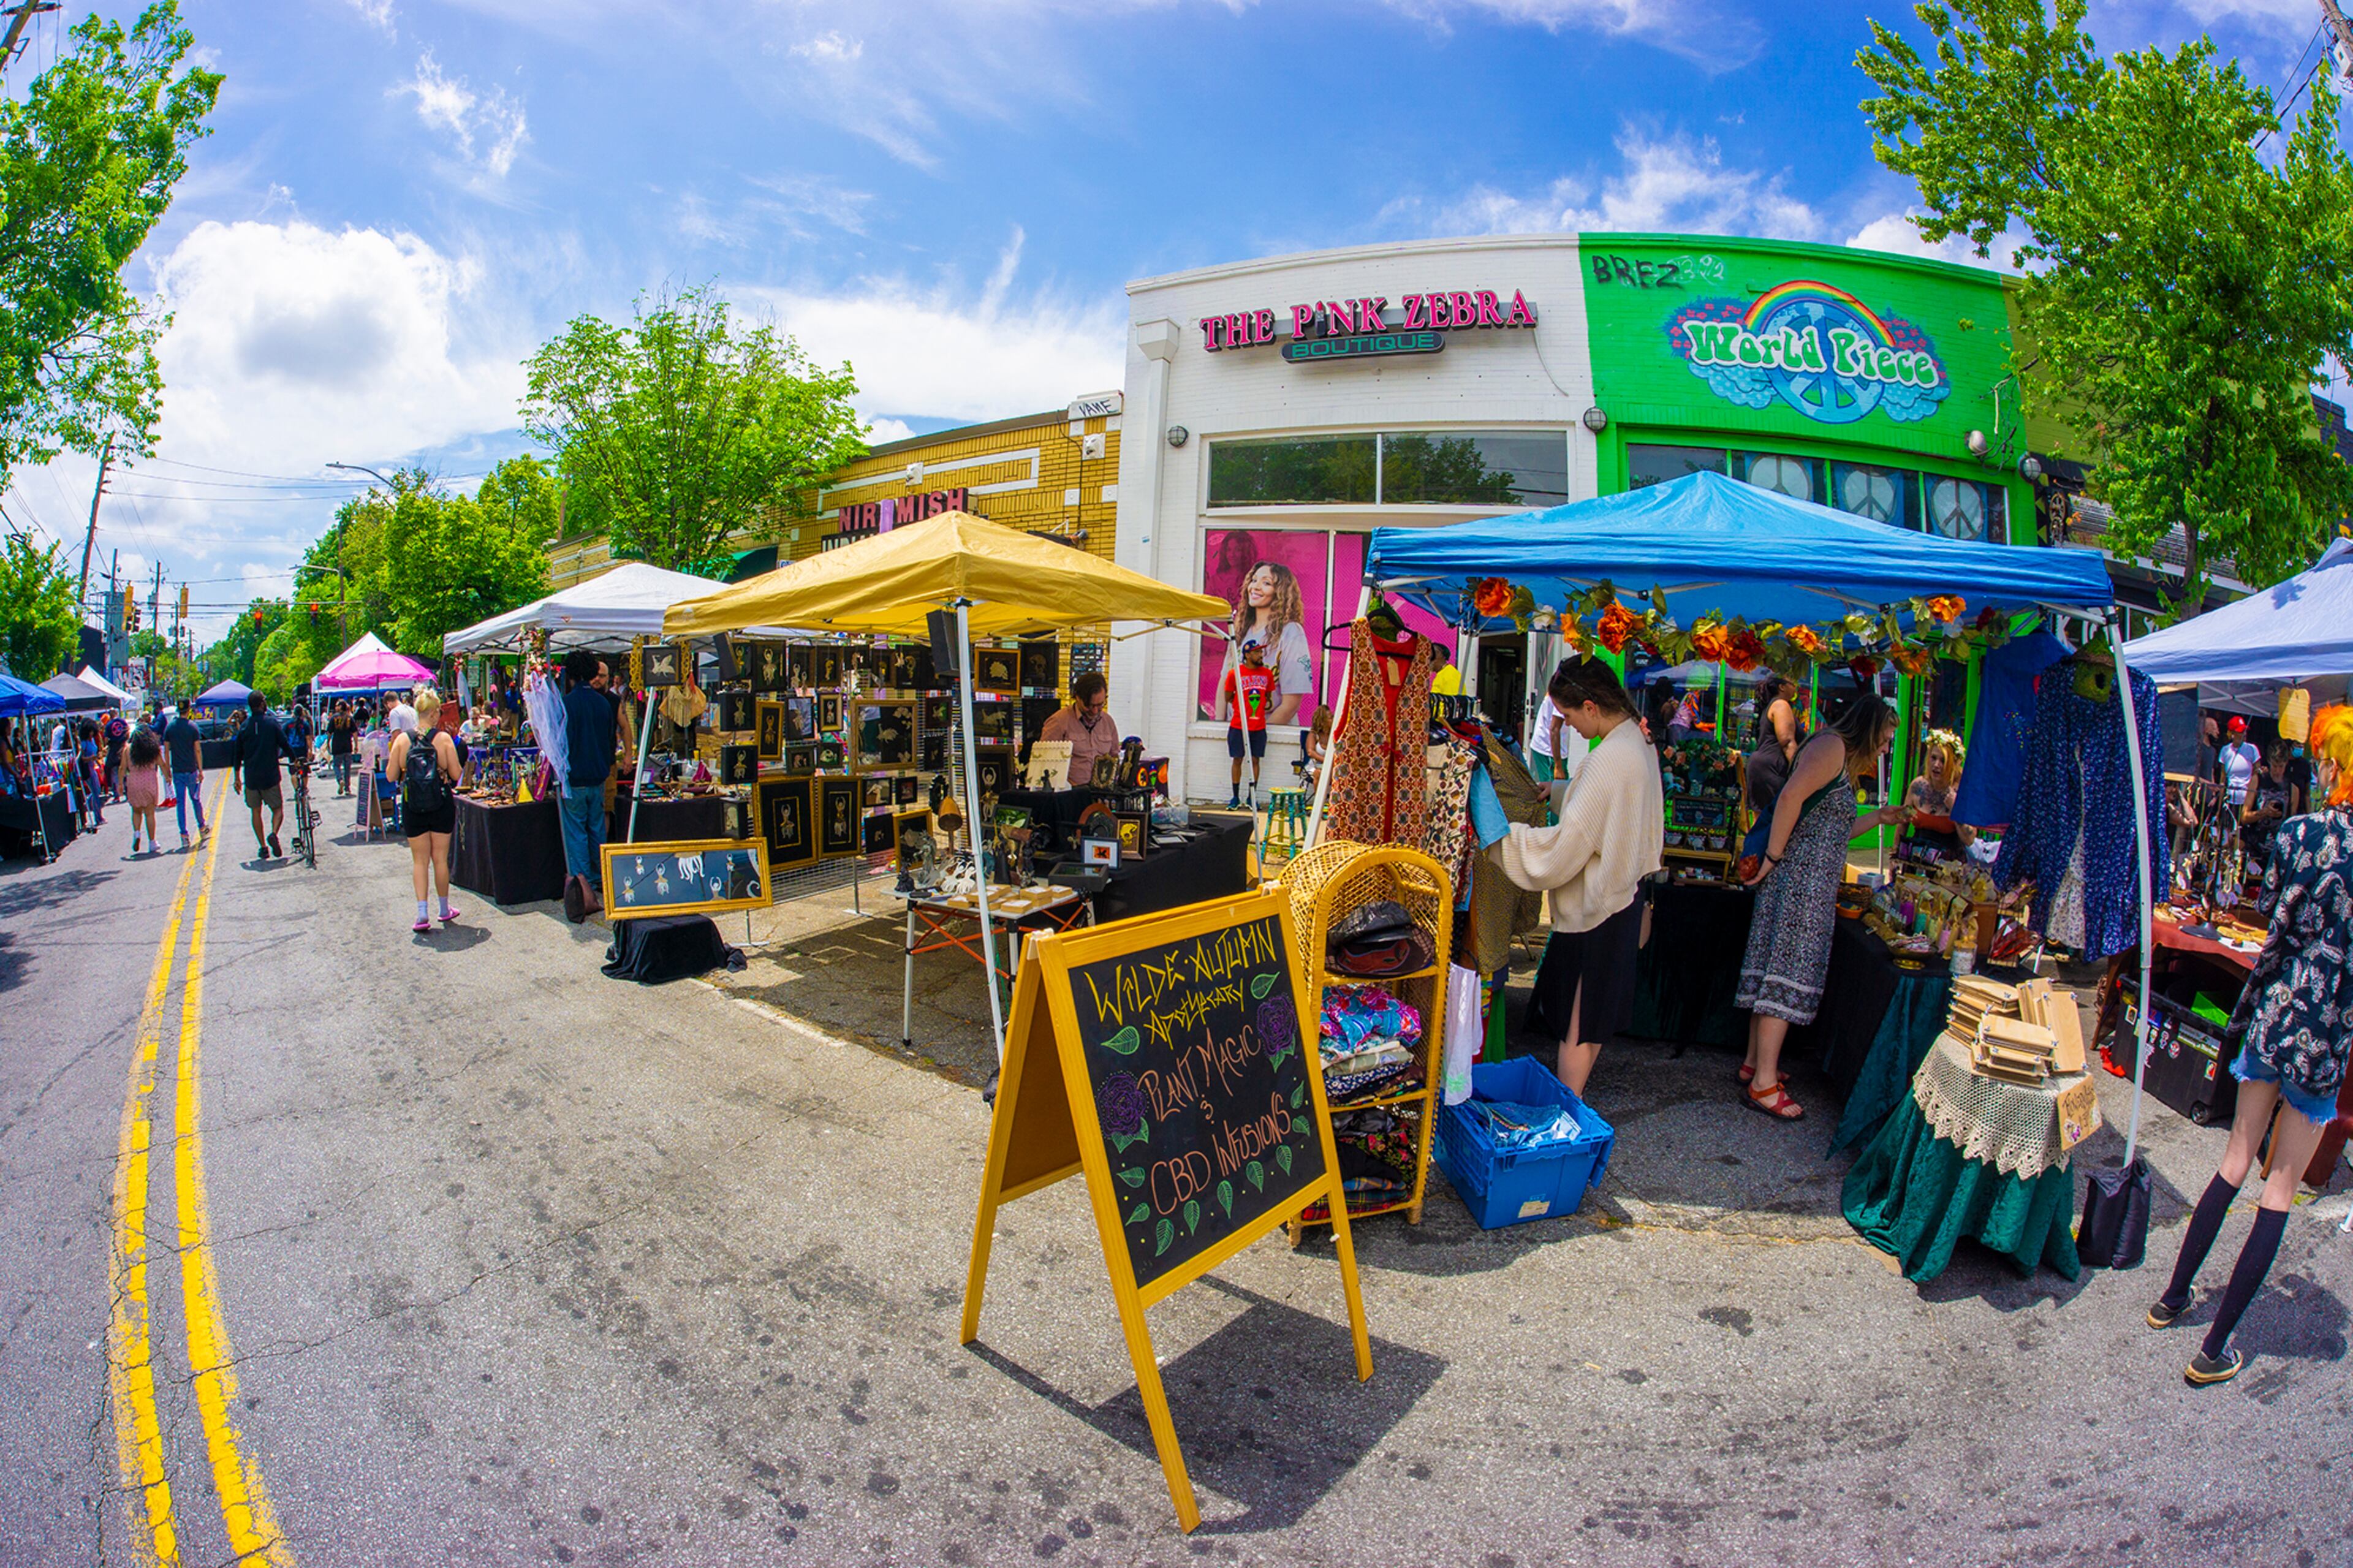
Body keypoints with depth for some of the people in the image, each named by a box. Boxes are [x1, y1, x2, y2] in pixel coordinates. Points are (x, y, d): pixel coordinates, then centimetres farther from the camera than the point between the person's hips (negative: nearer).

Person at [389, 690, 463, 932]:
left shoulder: (402, 740, -4)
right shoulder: (443, 739, -10)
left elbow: (392, 776, -2)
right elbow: (456, 774, -10)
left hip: (412, 806, 1)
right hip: (441, 805, -1)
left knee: (420, 860, 8)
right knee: (440, 858, 11)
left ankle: (422, 912, -2)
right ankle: (445, 910, 21)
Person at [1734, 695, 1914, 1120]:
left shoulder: (1843, 761, 23)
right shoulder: (1831, 746, -8)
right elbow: (1791, 797, -23)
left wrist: (1878, 818, 29)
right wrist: (1774, 856, -22)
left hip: (1811, 881, 10)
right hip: (1802, 877, -10)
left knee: (1773, 968, 12)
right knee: (1788, 972, -9)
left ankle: (1754, 1063, 20)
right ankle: (1764, 1084, -6)